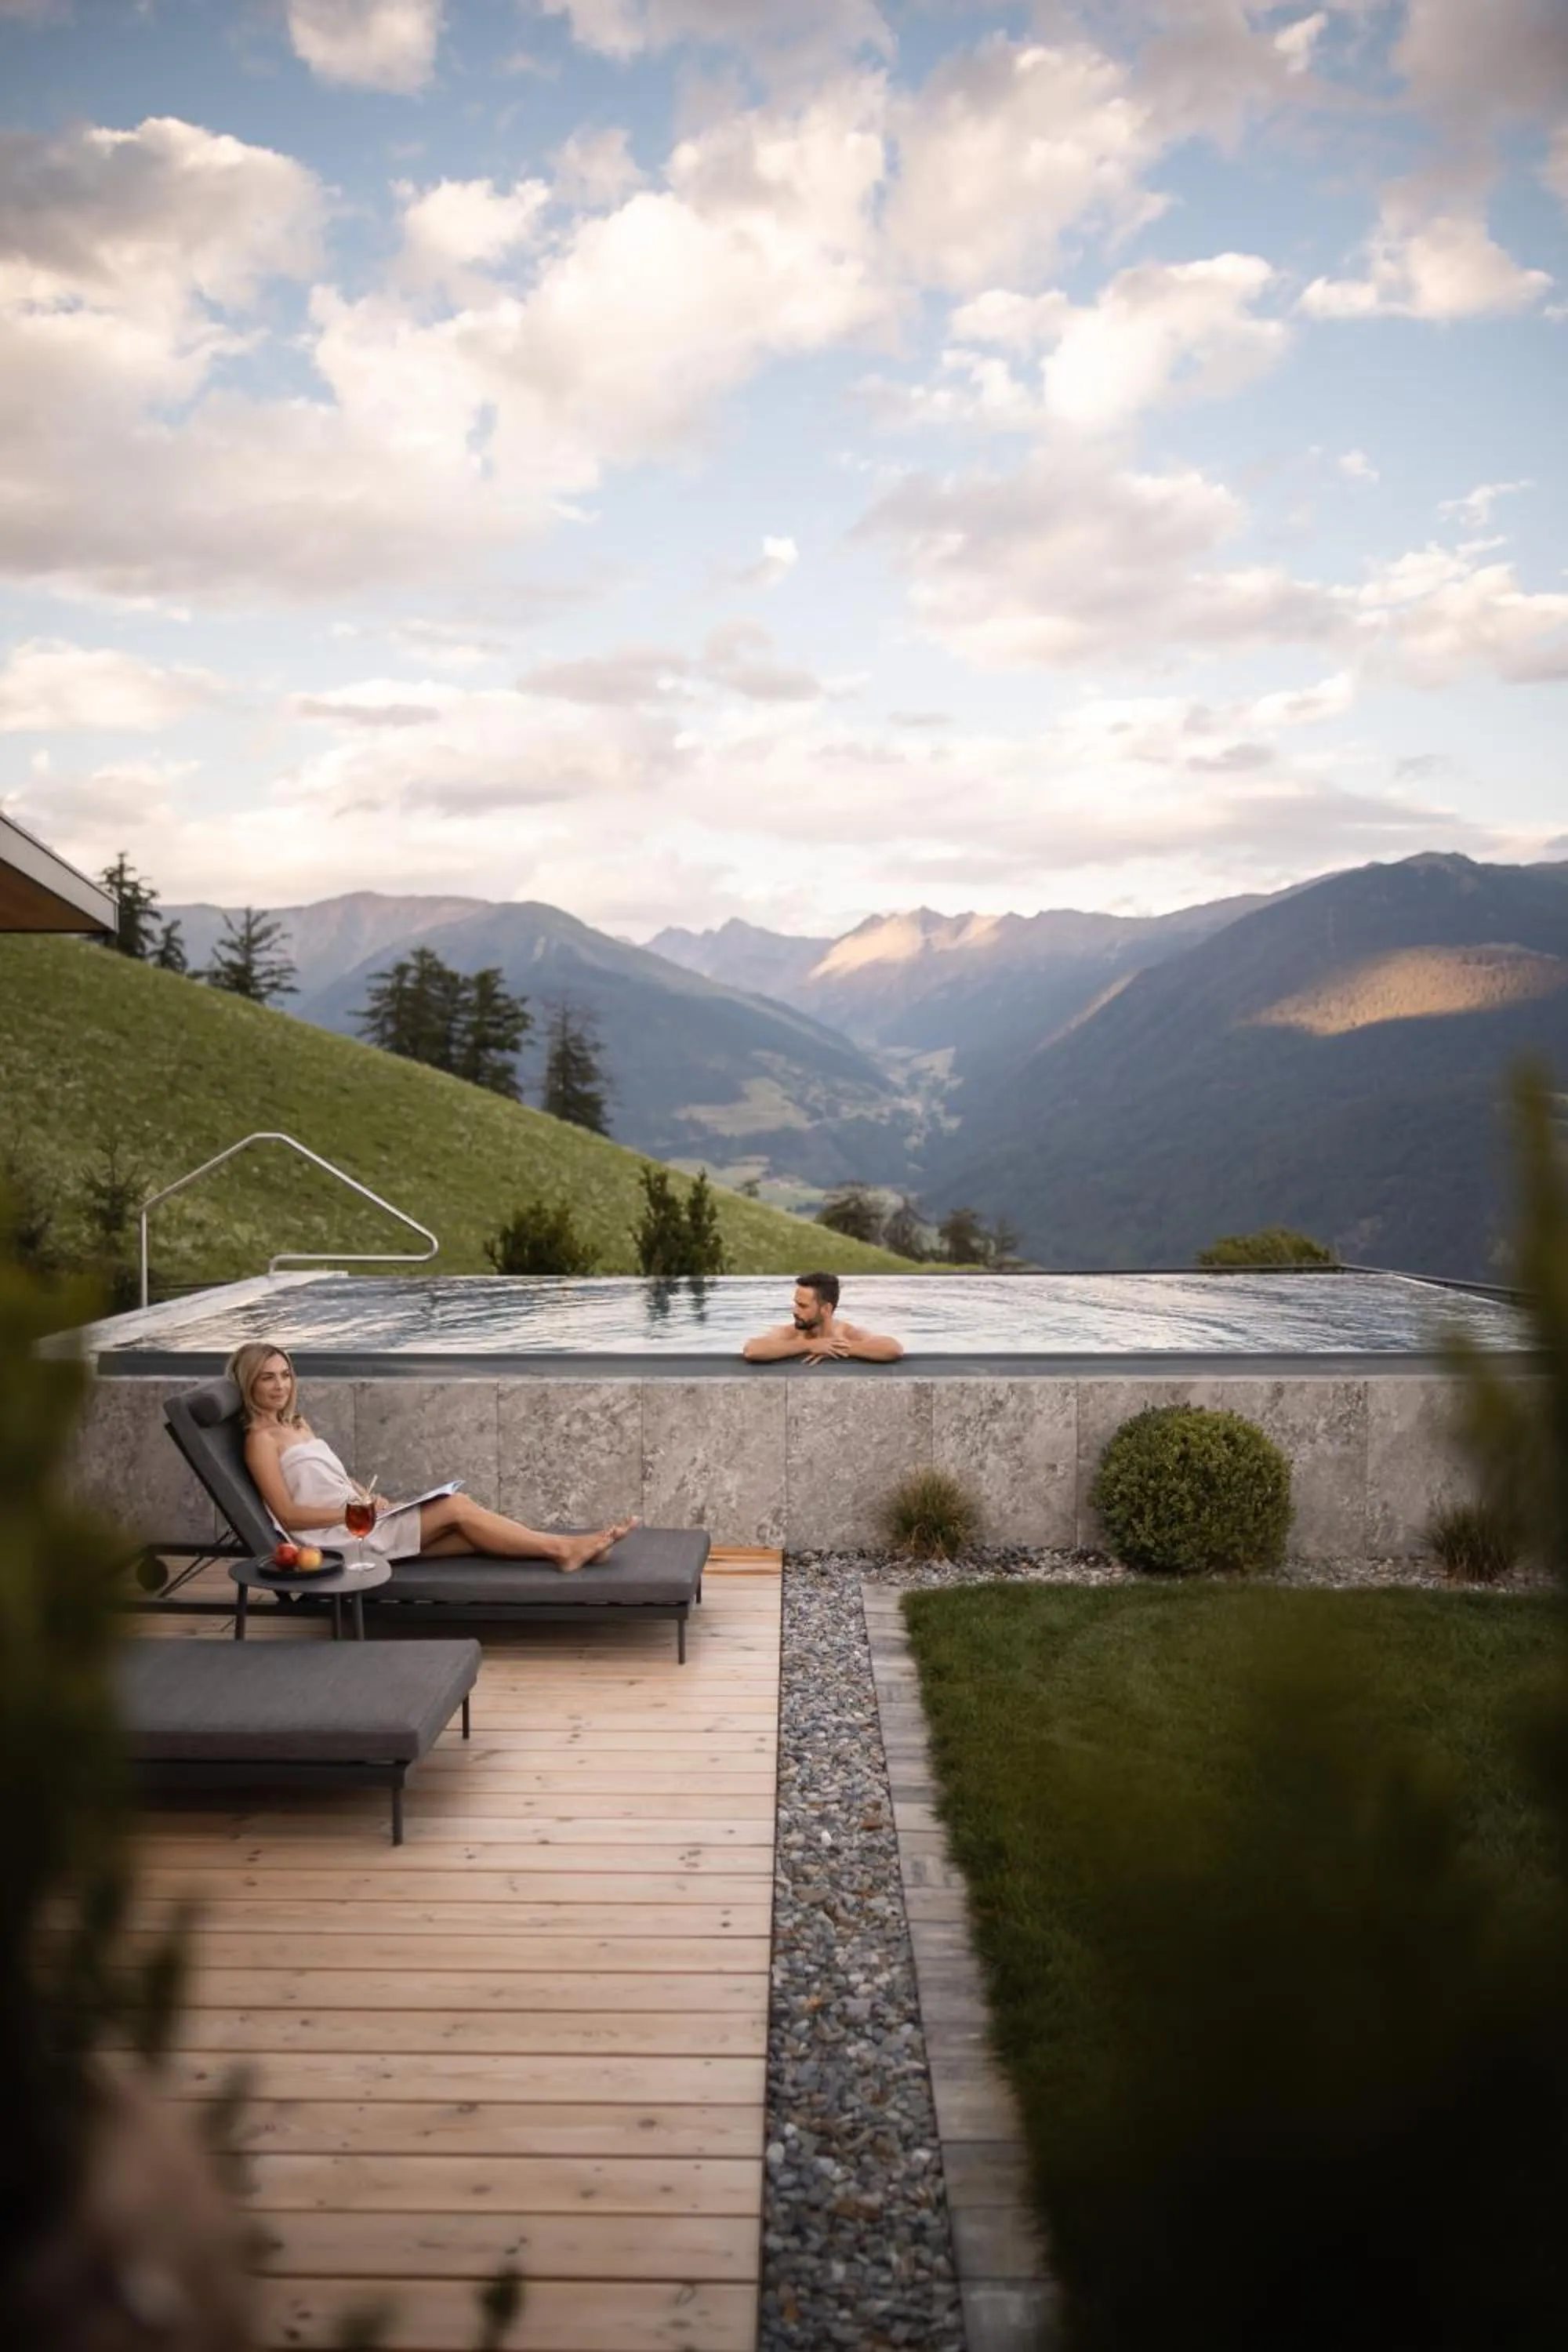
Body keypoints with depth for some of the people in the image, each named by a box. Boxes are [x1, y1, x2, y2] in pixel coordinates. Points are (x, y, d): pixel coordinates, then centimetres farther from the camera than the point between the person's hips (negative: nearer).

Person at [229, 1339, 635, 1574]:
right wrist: (354, 1510, -16)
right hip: (335, 1536, -8)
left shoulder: (297, 1424, 17)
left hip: (360, 1522, 8)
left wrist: (368, 1497, 3)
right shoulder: (261, 1439, -9)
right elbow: (288, 1514, -14)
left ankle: (562, 1550, -17)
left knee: (469, 1533, -12)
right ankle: (561, 1547, -15)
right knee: (456, 1508, -17)